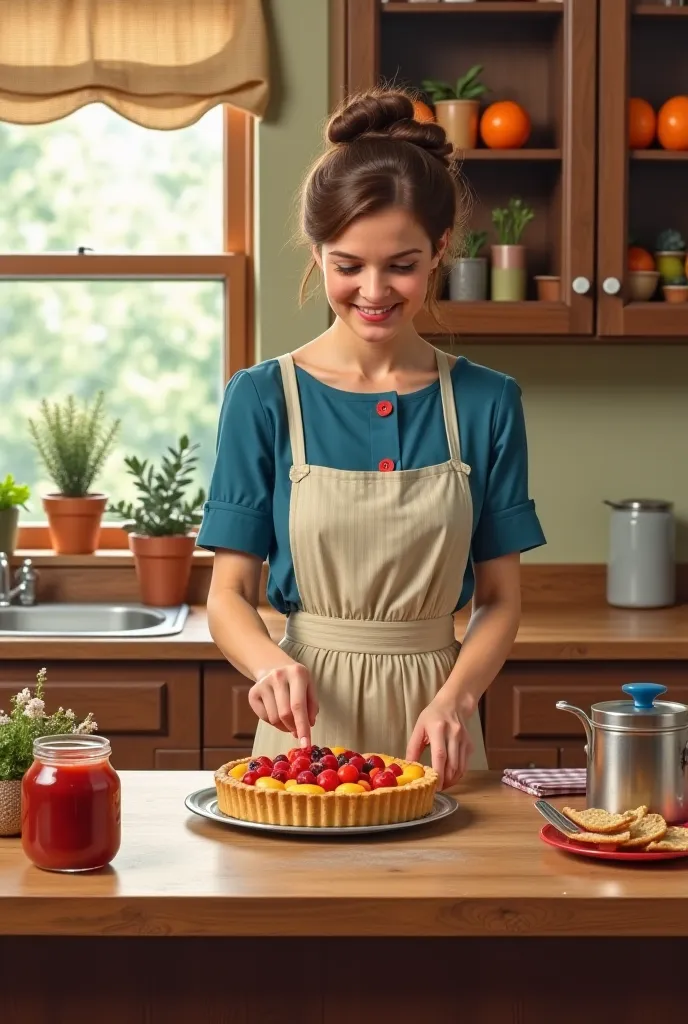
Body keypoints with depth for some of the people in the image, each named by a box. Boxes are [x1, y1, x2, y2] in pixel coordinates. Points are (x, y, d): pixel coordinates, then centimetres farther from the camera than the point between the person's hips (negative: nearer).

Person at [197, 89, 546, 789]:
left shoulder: (486, 403, 1)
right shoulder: (263, 399, -3)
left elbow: (499, 599, 2)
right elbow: (229, 595, -2)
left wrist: (454, 698, -16)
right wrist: (271, 664, -24)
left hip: (430, 721, 1)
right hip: (308, 719, -1)